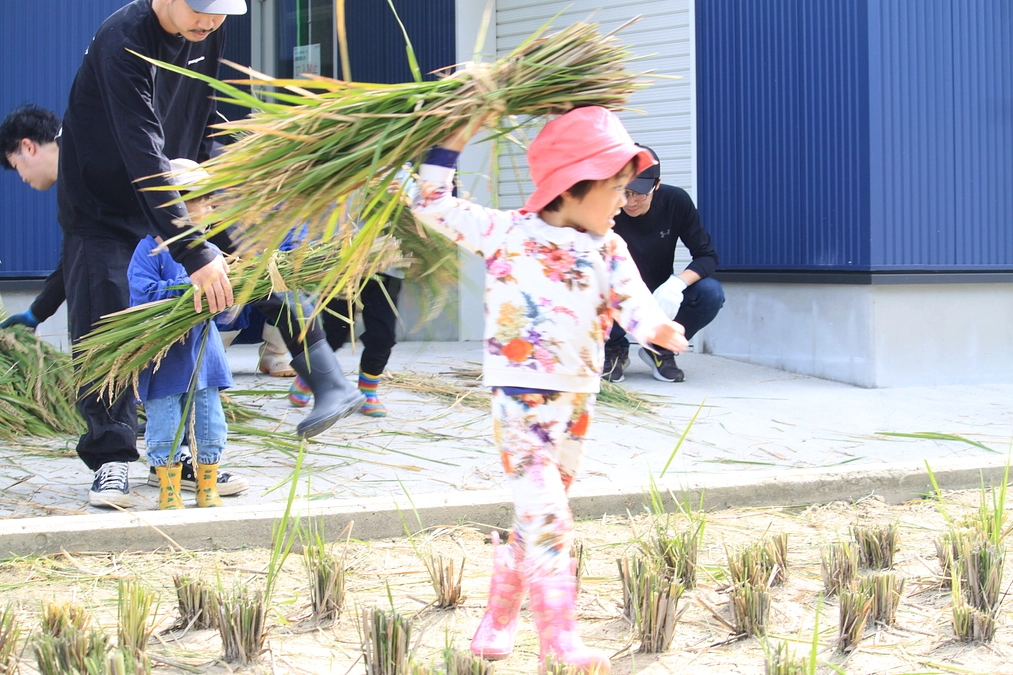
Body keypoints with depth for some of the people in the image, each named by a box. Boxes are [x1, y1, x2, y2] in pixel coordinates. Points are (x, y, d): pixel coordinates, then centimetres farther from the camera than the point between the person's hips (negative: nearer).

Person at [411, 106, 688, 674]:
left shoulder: (608, 251, 4)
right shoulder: (508, 234, -7)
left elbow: (635, 305, -10)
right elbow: (432, 204, -5)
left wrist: (660, 329, -34)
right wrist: (465, 129, -8)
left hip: (578, 401, 6)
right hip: (523, 399, -6)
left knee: (537, 521, 15)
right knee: (548, 520, -12)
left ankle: (498, 625, 30)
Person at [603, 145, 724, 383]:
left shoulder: (676, 202, -15)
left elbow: (707, 256, -13)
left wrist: (677, 283, -34)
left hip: (663, 299, 2)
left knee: (711, 293, -27)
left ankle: (660, 349, 1)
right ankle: (615, 351, -3)